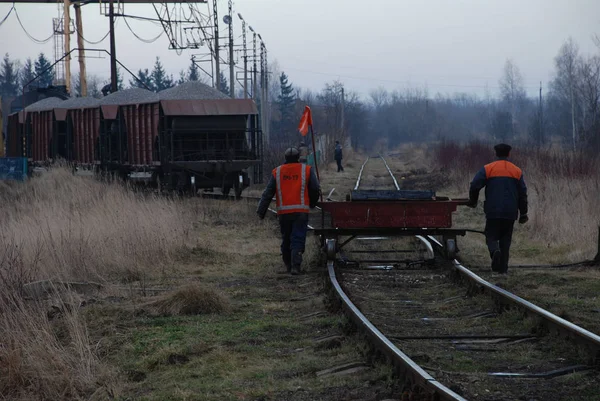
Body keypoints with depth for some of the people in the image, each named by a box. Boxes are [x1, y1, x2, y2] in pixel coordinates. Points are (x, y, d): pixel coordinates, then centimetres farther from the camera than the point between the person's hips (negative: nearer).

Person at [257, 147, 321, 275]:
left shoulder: (277, 172, 7)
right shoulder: (307, 170, 4)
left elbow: (268, 193, 4)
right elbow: (315, 190, 6)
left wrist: (261, 211, 5)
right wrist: (312, 203, 25)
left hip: (283, 212, 2)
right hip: (301, 211, -2)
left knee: (286, 239, 15)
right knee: (298, 239, -5)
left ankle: (288, 265, 21)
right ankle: (295, 266, -18)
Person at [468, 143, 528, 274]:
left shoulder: (487, 169, -2)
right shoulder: (517, 171, 6)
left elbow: (474, 186, -8)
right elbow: (523, 193, 7)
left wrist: (473, 201, 11)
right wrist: (523, 213, 14)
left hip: (493, 211, -2)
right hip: (510, 213, 2)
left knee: (491, 236, 5)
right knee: (505, 239, 11)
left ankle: (495, 251, -28)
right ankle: (503, 267, 7)